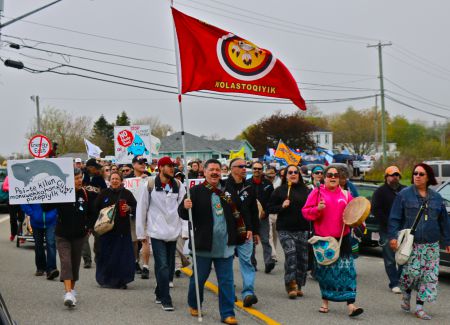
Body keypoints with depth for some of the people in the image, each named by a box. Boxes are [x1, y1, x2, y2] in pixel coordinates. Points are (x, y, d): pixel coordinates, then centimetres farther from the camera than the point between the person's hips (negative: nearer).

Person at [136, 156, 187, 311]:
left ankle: (160, 294, 28)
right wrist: (141, 233, 1)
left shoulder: (178, 185, 4)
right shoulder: (150, 185, -5)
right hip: (157, 232, -4)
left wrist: (186, 229, -9)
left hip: (173, 233, 4)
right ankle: (165, 300, -1)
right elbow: (141, 209, 0)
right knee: (163, 266, -8)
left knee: (169, 267, 11)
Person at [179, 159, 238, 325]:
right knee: (199, 277, 12)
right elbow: (184, 215, -9)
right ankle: (193, 305, 36)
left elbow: (235, 213, 19)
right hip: (204, 244, -3)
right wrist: (185, 207, -29)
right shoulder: (196, 191, -6)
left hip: (225, 244, 3)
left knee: (226, 281, 4)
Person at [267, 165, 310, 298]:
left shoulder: (305, 191, 10)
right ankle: (291, 285, -14)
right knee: (290, 253, -19)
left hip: (302, 230, 3)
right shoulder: (279, 191, 4)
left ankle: (298, 286, 18)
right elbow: (270, 208, 5)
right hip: (285, 230, -3)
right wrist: (282, 206, -12)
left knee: (302, 257, 4)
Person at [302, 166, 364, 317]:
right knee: (325, 270, 11)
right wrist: (317, 209, -19)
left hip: (342, 238, 1)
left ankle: (351, 305, -12)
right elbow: (306, 211, -1)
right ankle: (325, 301, 29)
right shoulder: (317, 192, 3)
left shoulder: (345, 194, 8)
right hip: (322, 238, -1)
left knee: (347, 270, -8)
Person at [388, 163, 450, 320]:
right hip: (410, 243, -4)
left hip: (431, 245, 4)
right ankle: (406, 295, 18)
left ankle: (419, 307, 10)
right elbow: (394, 218, -2)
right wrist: (393, 236, -11)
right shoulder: (404, 195, 1)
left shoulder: (436, 198, 12)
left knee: (430, 275, 0)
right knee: (412, 272, -12)